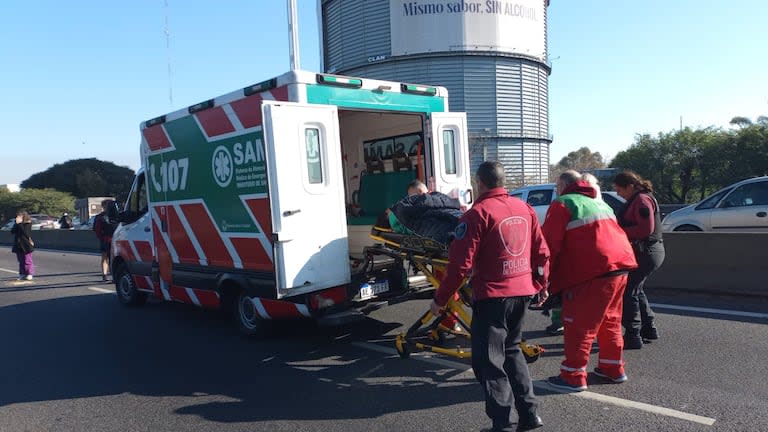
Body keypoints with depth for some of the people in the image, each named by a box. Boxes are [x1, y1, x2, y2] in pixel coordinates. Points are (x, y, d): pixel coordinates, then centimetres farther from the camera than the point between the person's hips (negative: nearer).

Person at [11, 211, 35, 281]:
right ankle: (22, 274, 15)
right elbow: (12, 231, 3)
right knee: (21, 261, 10)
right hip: (18, 245, 7)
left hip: (26, 245, -7)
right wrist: (16, 224, -8)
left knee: (28, 261, -5)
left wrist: (19, 224, -19)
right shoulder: (17, 224, 12)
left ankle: (30, 274, -2)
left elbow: (25, 232, -20)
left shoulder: (28, 224, -6)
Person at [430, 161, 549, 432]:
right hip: (523, 292, 7)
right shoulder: (525, 209, 7)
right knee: (512, 350, 22)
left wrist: (440, 298, -8)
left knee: (488, 360, 3)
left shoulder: (478, 213, -13)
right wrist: (540, 284, 25)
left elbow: (460, 263, -16)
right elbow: (541, 252, 11)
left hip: (493, 295, -7)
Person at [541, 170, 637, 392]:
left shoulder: (562, 205, -3)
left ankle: (573, 376, 5)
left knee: (579, 325, 0)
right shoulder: (600, 203, 24)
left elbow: (550, 243, -9)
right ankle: (613, 368, 31)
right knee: (610, 321, 21)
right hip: (620, 267, 9)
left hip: (593, 273, -9)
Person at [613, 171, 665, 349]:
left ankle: (633, 337, -2)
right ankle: (649, 329, 33)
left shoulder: (642, 200, -16)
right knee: (635, 290, 22)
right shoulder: (637, 199, 17)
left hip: (645, 253, -11)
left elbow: (646, 229, -24)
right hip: (647, 251, 11)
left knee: (628, 292, -7)